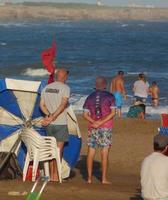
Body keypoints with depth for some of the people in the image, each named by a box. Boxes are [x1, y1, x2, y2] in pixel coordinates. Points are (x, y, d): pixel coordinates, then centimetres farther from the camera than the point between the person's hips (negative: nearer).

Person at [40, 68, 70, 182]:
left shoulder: (46, 88, 10)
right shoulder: (65, 88, -9)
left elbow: (42, 105, 7)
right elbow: (63, 105, -19)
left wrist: (49, 115, -4)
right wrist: (52, 118, -19)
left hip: (49, 125, 6)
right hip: (60, 123, -6)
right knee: (59, 149, -2)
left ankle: (51, 175, 13)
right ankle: (56, 176, -3)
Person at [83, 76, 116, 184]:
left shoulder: (90, 97, 8)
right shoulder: (110, 97, 0)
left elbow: (85, 114, 2)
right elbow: (113, 113, -8)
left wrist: (94, 122, -9)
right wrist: (101, 122, -11)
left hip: (92, 128, 3)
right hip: (106, 127, -3)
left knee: (91, 152, 6)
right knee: (105, 153, -1)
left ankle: (89, 177, 5)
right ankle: (104, 178, -3)